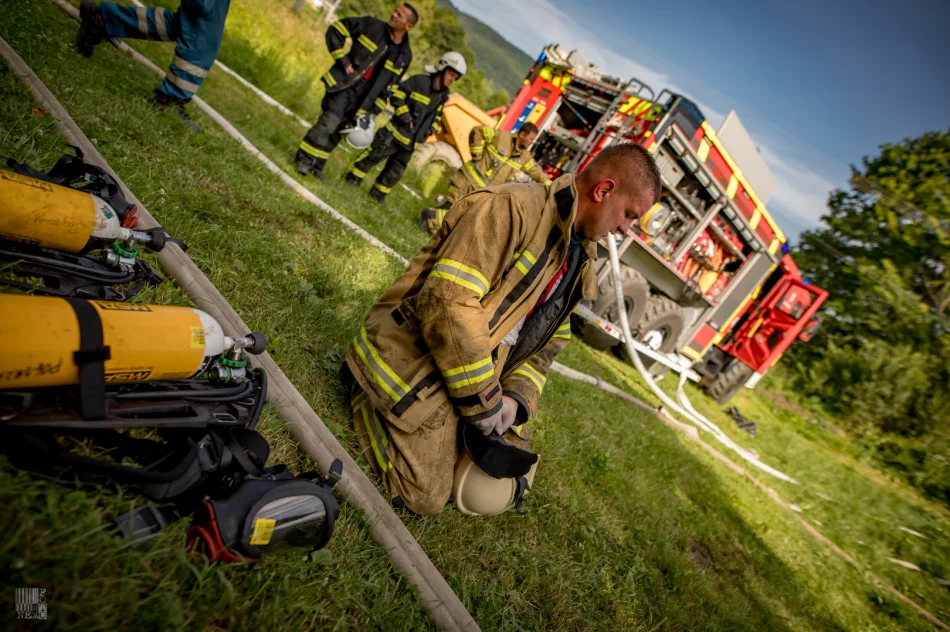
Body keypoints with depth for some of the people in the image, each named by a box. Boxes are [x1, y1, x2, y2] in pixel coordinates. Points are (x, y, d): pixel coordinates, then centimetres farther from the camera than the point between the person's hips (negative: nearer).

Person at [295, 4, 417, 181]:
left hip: (363, 97, 4)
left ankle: (316, 164, 23)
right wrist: (343, 59, -9)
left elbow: (389, 85, 8)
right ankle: (304, 158, -4)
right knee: (329, 122, -18)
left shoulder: (404, 56, 1)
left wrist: (373, 109, 5)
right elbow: (336, 29, -2)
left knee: (336, 131, 9)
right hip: (343, 83, -3)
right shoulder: (373, 26, -6)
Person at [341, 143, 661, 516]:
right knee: (424, 498, -8)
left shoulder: (579, 262, 10)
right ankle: (365, 388, 12)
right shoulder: (514, 207, -20)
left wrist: (515, 399, -5)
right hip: (416, 355, -8)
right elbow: (449, 304, -28)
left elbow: (545, 345, 14)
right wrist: (483, 400, -20)